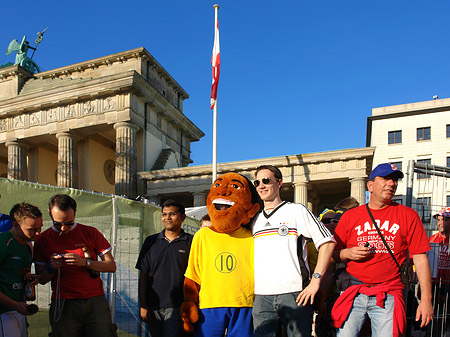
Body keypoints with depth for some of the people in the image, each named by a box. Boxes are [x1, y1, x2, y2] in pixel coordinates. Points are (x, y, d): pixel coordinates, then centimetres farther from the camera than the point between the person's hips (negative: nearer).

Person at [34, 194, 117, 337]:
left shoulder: (90, 233, 4)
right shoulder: (43, 240, 7)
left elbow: (111, 266, 1)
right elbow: (41, 279, 10)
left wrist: (85, 262, -14)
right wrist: (51, 268, -12)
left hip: (95, 301, 0)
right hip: (63, 304, 1)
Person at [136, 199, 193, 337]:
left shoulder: (191, 242, 0)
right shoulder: (151, 241, 9)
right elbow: (143, 274, 9)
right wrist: (142, 305, 3)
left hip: (177, 307, -3)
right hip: (153, 307, 3)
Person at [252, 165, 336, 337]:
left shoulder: (296, 210, 2)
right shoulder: (255, 220, 16)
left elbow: (327, 242, -3)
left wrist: (315, 280, -10)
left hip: (295, 294, -4)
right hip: (261, 298, 4)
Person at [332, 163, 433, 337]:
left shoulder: (408, 216, 4)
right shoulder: (349, 216, 7)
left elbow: (420, 258, 1)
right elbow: (332, 254, 13)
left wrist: (426, 299, -4)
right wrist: (347, 253, -10)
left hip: (388, 296, -1)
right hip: (354, 294, 1)